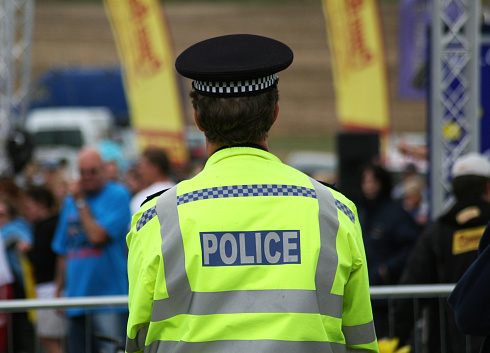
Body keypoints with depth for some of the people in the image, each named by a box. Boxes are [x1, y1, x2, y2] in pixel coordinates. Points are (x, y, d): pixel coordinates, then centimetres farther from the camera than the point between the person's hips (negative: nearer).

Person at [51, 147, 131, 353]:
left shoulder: (117, 196, -3)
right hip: (77, 302, 6)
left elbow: (98, 236, -16)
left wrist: (81, 203, -6)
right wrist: (59, 290, 16)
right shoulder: (70, 202, 16)